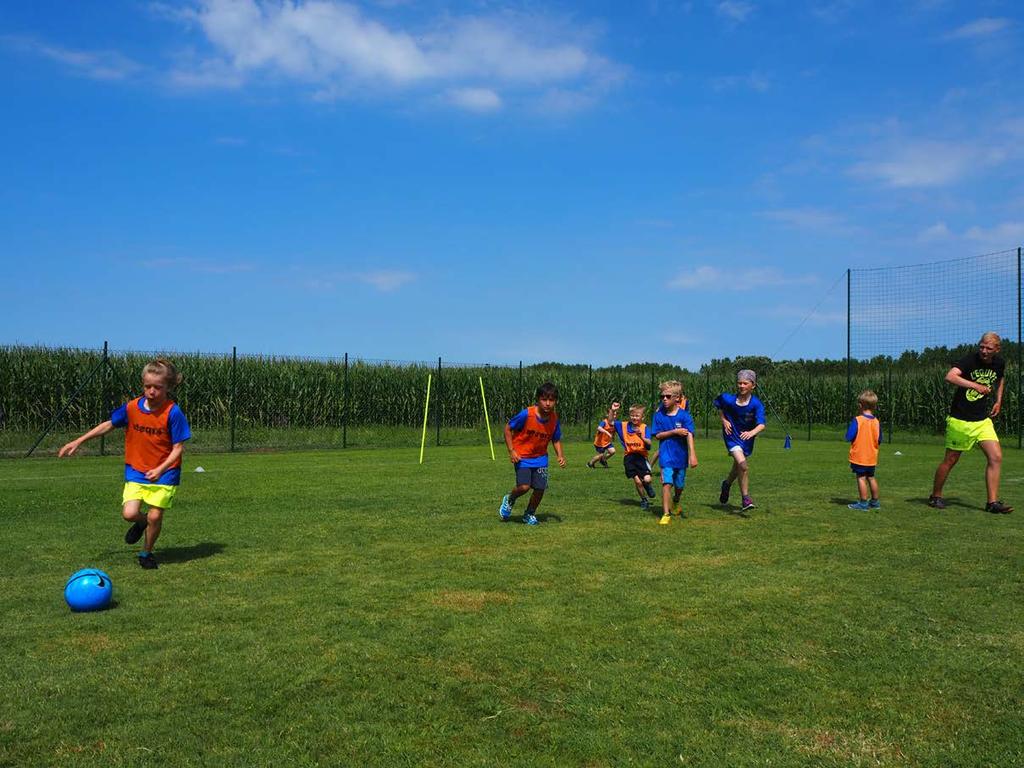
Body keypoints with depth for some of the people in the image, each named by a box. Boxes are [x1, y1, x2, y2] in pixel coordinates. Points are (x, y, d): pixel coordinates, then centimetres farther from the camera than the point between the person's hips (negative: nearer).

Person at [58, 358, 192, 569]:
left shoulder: (173, 413, -16)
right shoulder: (132, 407, -5)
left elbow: (178, 447, -13)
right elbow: (109, 425, 12)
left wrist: (160, 469, -25)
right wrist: (79, 441, 11)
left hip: (164, 473, -3)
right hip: (136, 471, 3)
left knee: (155, 516, -3)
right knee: (129, 514, -12)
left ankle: (146, 553, 25)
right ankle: (141, 522, 26)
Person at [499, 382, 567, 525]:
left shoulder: (554, 419, -8)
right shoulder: (526, 414, -23)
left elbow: (556, 440, 8)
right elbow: (508, 428, -10)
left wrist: (560, 456, -8)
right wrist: (511, 451, -15)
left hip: (540, 457, 4)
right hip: (522, 456, -4)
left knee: (540, 488, -4)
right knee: (524, 486, -19)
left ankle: (530, 514, 23)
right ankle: (509, 500, 16)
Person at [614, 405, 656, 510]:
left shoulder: (645, 428, -4)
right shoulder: (624, 426, 5)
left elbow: (649, 444, -14)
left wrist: (642, 437, -33)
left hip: (641, 456, -2)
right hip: (629, 457, 2)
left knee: (647, 479, -15)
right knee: (637, 481, -4)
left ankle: (648, 486, 24)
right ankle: (644, 500, 21)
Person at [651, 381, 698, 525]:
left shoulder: (684, 415, -10)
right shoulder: (659, 414, -5)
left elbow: (689, 435, -18)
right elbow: (658, 435, -5)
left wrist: (692, 455, -28)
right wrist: (674, 432, -19)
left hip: (681, 455, 1)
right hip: (666, 454, -1)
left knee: (679, 485, 16)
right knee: (667, 483, -15)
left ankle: (676, 502, 47)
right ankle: (666, 514, -10)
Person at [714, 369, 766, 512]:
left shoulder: (756, 404, -21)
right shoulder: (728, 399, -17)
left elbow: (761, 425, -31)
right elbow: (717, 404, 7)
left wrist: (751, 433, -50)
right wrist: (724, 420, -5)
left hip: (747, 438, 2)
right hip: (732, 435, -2)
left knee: (738, 467, 19)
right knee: (742, 464, -21)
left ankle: (727, 483, 51)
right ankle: (745, 498, -9)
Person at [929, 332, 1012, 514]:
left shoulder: (1000, 363, 3)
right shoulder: (969, 360, -15)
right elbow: (950, 376, -34)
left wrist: (998, 400, 15)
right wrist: (975, 385, -40)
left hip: (983, 420, 5)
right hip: (960, 420, -5)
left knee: (996, 457, -7)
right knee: (950, 460, 3)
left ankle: (993, 502, -1)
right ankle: (935, 496, 20)